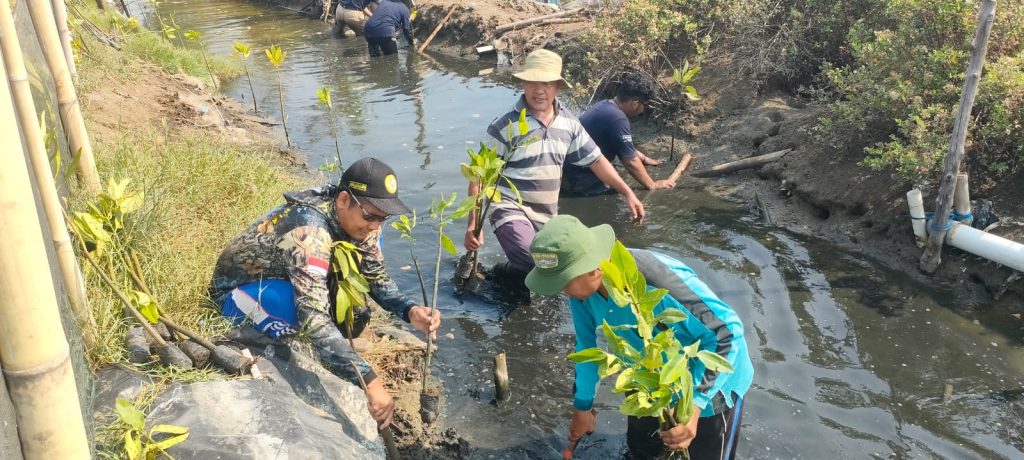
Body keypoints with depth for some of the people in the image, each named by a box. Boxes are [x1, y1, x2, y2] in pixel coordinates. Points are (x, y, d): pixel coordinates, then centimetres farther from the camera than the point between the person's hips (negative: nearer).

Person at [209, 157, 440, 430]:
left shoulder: (355, 217, -14)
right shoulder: (309, 232, -38)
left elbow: (377, 277, -4)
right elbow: (314, 316, -46)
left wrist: (410, 311, -24)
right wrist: (369, 382, -50)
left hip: (281, 273, 7)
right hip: (237, 290, -7)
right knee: (312, 305, -36)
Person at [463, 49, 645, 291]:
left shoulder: (568, 123, 3)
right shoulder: (505, 126, -13)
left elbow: (595, 160, 12)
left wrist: (627, 193, 5)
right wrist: (473, 223, -17)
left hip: (548, 216, 6)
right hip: (512, 211, -6)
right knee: (535, 267, -29)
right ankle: (505, 272, 2)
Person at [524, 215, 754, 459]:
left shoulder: (660, 281, -43)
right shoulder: (583, 286, -20)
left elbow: (727, 331, -33)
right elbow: (588, 345, -1)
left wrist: (694, 403, -40)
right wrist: (583, 405, 10)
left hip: (711, 382, -6)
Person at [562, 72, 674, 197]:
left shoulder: (604, 106, 8)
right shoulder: (617, 118, -21)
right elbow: (631, 162, -15)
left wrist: (643, 158, 33)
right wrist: (652, 185, -3)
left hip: (569, 172, 10)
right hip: (578, 180, -10)